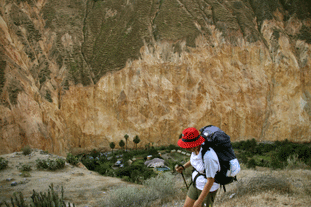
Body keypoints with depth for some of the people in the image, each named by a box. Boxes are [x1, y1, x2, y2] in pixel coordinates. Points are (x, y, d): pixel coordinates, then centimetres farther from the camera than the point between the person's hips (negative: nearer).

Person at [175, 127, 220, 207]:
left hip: (209, 188, -8)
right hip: (197, 184, 8)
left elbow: (210, 181, -28)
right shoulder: (196, 147, -12)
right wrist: (183, 167, -3)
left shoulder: (208, 156, -36)